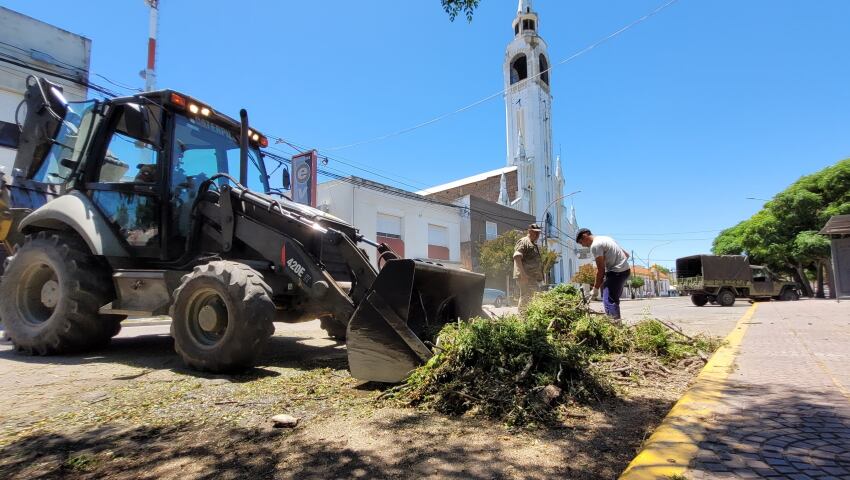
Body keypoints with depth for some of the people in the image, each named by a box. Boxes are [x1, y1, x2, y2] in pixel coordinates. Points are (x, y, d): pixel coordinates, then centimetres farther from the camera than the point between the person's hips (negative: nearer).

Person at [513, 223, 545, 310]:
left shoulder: (535, 245, 24)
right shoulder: (523, 242, -6)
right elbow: (516, 257, -20)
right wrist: (523, 274, -27)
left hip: (534, 278, 10)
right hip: (525, 277, -10)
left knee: (532, 298, 11)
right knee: (526, 298, -12)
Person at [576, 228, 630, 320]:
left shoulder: (595, 245, -12)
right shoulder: (604, 238, 17)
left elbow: (601, 269, -13)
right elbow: (626, 255, 19)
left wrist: (595, 289, -7)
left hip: (616, 272, -10)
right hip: (625, 270, 10)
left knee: (609, 301, -13)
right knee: (613, 300, 15)